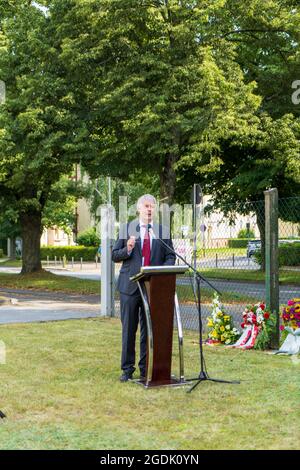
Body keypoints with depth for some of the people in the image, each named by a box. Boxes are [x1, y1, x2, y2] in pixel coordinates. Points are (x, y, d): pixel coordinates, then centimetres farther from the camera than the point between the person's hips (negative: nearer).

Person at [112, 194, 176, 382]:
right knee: (129, 329, 3)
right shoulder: (126, 229, 6)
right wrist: (127, 249, -16)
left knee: (149, 330, 4)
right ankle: (127, 369, 10)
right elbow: (115, 255, 5)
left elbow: (170, 256, 10)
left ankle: (146, 369, 12)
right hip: (130, 286, -1)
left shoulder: (163, 231, 9)